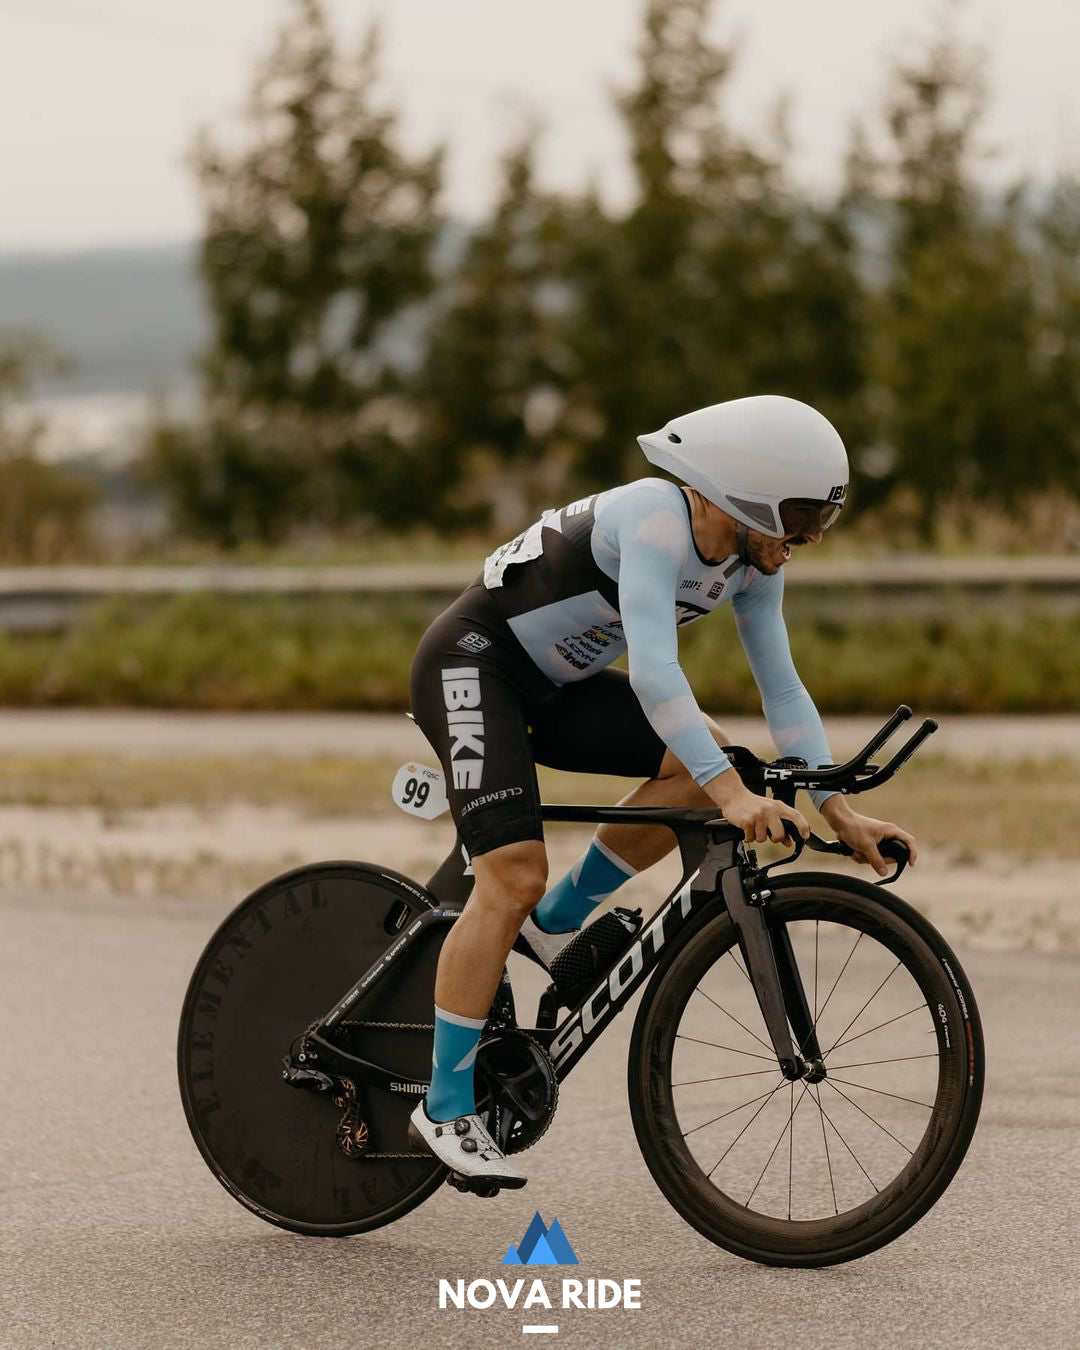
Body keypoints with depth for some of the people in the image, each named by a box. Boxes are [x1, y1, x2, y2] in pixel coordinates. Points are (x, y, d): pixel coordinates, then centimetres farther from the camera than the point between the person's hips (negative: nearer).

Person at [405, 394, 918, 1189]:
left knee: (705, 761, -11)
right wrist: (734, 797, -45)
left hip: (551, 686, 8)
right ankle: (444, 1110, -12)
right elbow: (652, 671, -40)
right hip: (471, 664, -8)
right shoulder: (656, 520, -30)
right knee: (514, 875, -20)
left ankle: (556, 924, 4)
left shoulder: (753, 564, -4)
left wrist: (841, 813, -11)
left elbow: (782, 688, -1)